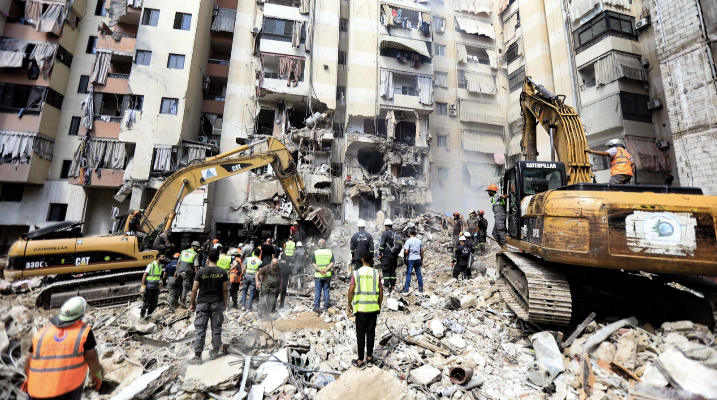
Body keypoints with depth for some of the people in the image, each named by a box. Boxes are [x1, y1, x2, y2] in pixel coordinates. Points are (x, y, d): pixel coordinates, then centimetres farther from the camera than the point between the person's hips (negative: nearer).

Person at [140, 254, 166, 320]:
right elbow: (144, 275, -13)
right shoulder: (151, 265, -12)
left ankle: (149, 314, 28)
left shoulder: (161, 266, 10)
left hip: (156, 287, 7)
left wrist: (160, 280, 9)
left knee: (154, 302, 10)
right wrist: (143, 286, -17)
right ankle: (142, 315, 21)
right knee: (146, 302, 3)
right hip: (149, 287, -7)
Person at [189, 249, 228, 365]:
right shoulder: (222, 272, -5)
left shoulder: (201, 271, -7)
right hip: (217, 303, 1)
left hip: (202, 303, -1)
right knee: (216, 328, 12)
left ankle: (198, 356, 9)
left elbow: (194, 289, -5)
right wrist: (225, 303, 11)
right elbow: (224, 290, -1)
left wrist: (193, 303, 7)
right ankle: (214, 352, 23)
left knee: (200, 329, 6)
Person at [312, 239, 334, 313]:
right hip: (327, 275, 1)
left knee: (317, 291, 7)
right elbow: (332, 263, -5)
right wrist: (326, 270, -13)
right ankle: (326, 307, 13)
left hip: (318, 275, -1)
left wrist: (320, 270, -14)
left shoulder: (315, 252, -3)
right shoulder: (330, 252, 2)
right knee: (326, 290, 9)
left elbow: (313, 263, -9)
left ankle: (316, 307, 7)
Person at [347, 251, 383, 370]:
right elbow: (381, 291, 0)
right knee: (371, 333, 14)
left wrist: (349, 304, 3)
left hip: (360, 308, -2)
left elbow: (351, 290, -9)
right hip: (373, 308, 2)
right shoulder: (377, 274, -3)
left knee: (360, 334, 9)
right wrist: (379, 305, 13)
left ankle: (360, 361, 17)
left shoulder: (356, 273, -8)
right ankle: (369, 358, 25)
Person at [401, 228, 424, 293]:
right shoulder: (419, 241, 7)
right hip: (418, 259, 5)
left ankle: (406, 290, -1)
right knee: (419, 274, 11)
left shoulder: (408, 241, -10)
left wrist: (405, 257, 1)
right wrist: (421, 260, 19)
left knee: (408, 274, -2)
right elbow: (421, 252, 11)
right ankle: (421, 289, 17)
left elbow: (406, 251, -16)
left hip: (411, 259, -5)